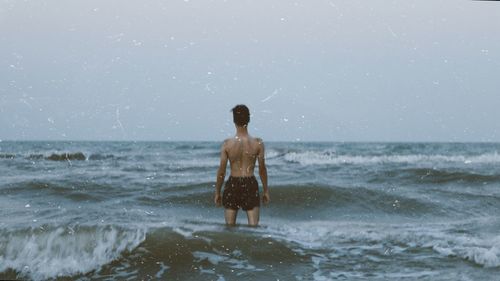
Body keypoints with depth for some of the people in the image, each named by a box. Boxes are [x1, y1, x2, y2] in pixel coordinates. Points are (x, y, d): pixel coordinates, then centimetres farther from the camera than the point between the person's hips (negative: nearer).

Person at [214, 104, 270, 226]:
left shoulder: (227, 144, -8)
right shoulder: (257, 143, -7)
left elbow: (221, 171, -4)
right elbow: (262, 169, -1)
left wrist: (217, 192, 8)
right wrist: (266, 190, 11)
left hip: (232, 185, 0)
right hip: (251, 184, 0)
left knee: (230, 226, 10)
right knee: (253, 226, 4)